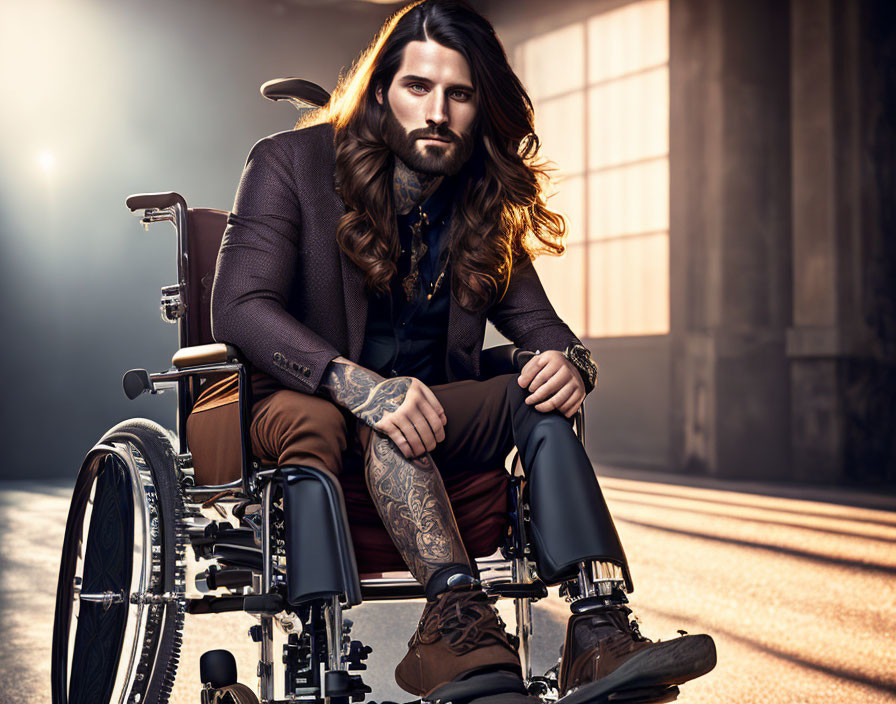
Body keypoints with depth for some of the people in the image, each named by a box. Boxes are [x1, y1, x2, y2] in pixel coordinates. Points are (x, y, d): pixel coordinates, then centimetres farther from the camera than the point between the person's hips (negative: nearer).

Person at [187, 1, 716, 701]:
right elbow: (240, 306, -18)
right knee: (348, 418, -37)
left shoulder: (487, 206, 9)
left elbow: (539, 323, 9)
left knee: (539, 397, -22)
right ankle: (458, 613, -53)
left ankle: (600, 631, -38)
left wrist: (571, 361, -19)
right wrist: (358, 383, -36)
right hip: (295, 402, -4)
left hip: (425, 416, 4)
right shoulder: (292, 163, -6)